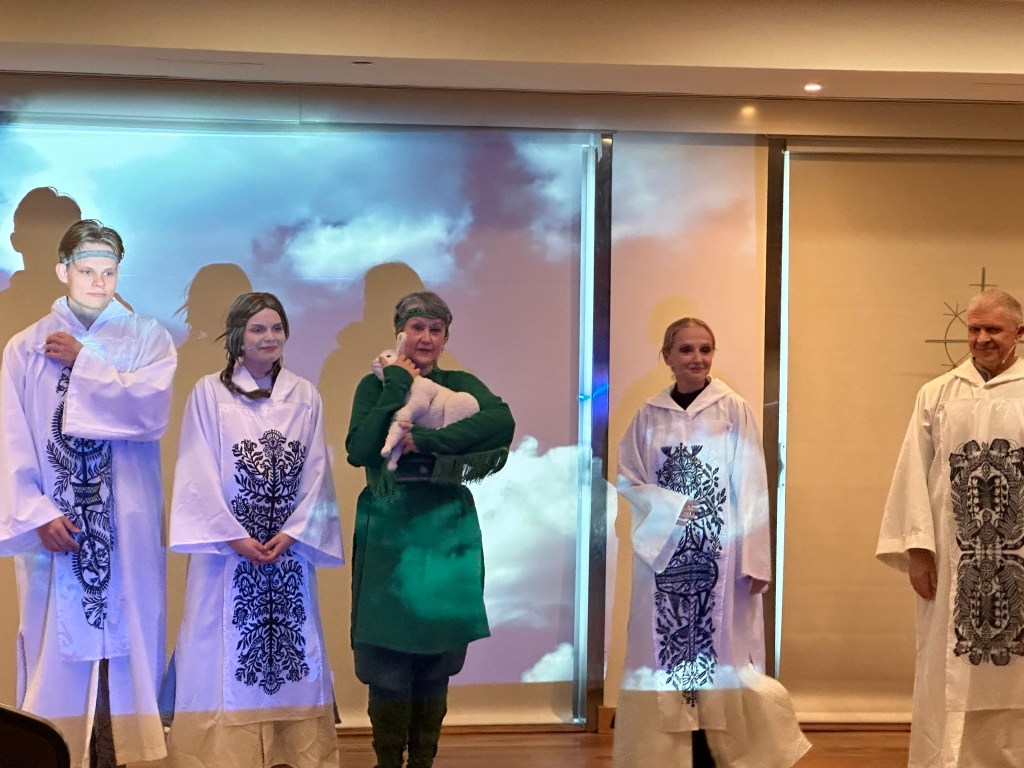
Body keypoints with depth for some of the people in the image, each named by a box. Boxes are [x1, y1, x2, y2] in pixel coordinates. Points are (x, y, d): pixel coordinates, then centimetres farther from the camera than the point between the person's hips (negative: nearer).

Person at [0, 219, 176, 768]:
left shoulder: (147, 338, 6)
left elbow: (152, 408, -13)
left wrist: (83, 363, -9)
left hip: (126, 524, 0)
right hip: (52, 521, 0)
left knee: (123, 635, 1)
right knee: (57, 640, 1)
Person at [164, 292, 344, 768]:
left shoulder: (305, 397, 7)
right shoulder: (209, 393, -1)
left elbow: (316, 474, 4)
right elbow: (199, 474, -6)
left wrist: (292, 533, -9)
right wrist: (235, 537, -12)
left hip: (289, 547, 3)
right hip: (226, 546, -2)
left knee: (290, 648, 4)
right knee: (222, 649, -1)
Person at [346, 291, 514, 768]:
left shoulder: (460, 385, 8)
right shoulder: (376, 384, 6)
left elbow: (503, 421, -15)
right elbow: (359, 451, -12)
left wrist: (424, 441, -21)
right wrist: (398, 385, -10)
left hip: (446, 532, 1)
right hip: (389, 530, -1)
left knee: (437, 660, 6)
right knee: (388, 659, -1)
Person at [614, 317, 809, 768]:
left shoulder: (734, 410, -2)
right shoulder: (649, 415, 4)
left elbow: (751, 489, -4)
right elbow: (628, 481, 5)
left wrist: (755, 559, -9)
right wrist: (676, 507, -11)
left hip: (720, 552, -2)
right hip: (663, 549, 2)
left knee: (720, 652, -2)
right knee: (665, 649, 3)